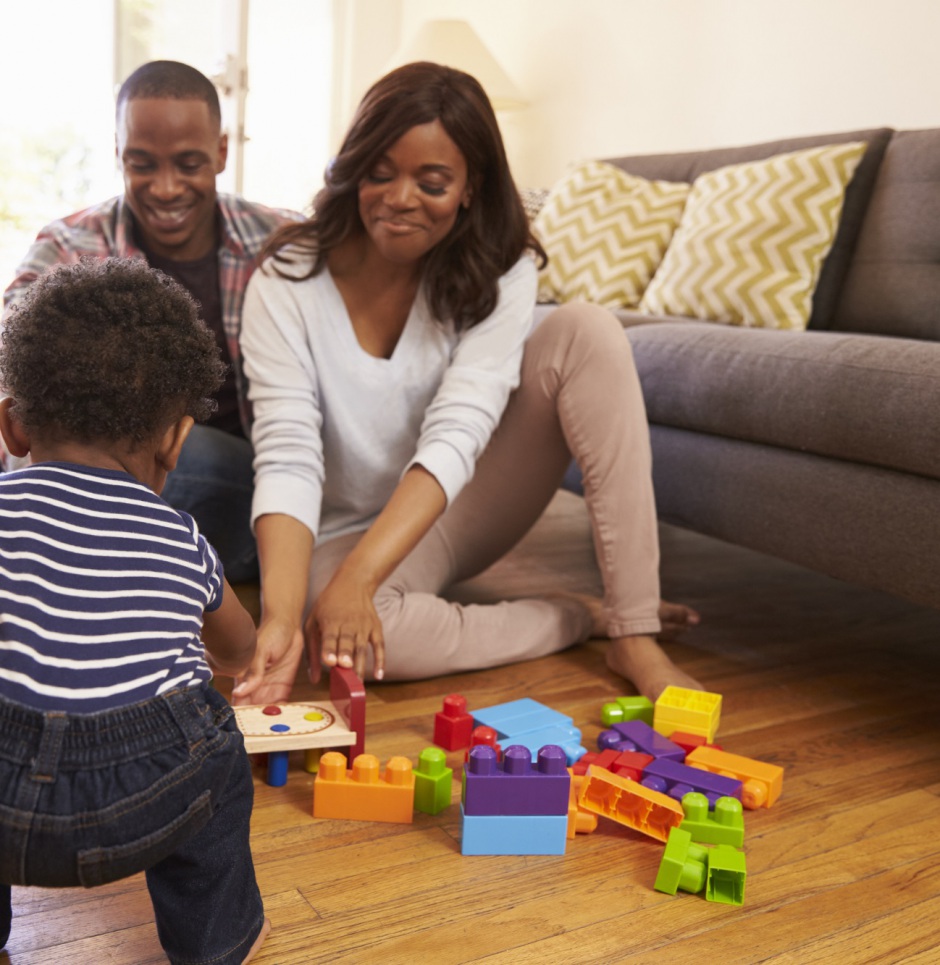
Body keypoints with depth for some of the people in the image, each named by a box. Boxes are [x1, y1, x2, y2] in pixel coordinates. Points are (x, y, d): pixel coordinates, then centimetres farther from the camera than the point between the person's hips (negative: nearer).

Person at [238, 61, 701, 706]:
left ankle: (636, 635, -23)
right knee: (350, 635, -39)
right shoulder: (287, 285, -15)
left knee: (586, 330, -21)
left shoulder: (499, 273, -12)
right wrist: (282, 619, -41)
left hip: (462, 508, 2)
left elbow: (455, 435, -25)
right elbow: (287, 460, -24)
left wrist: (356, 579, -40)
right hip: (350, 532, -1)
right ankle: (585, 618, -14)